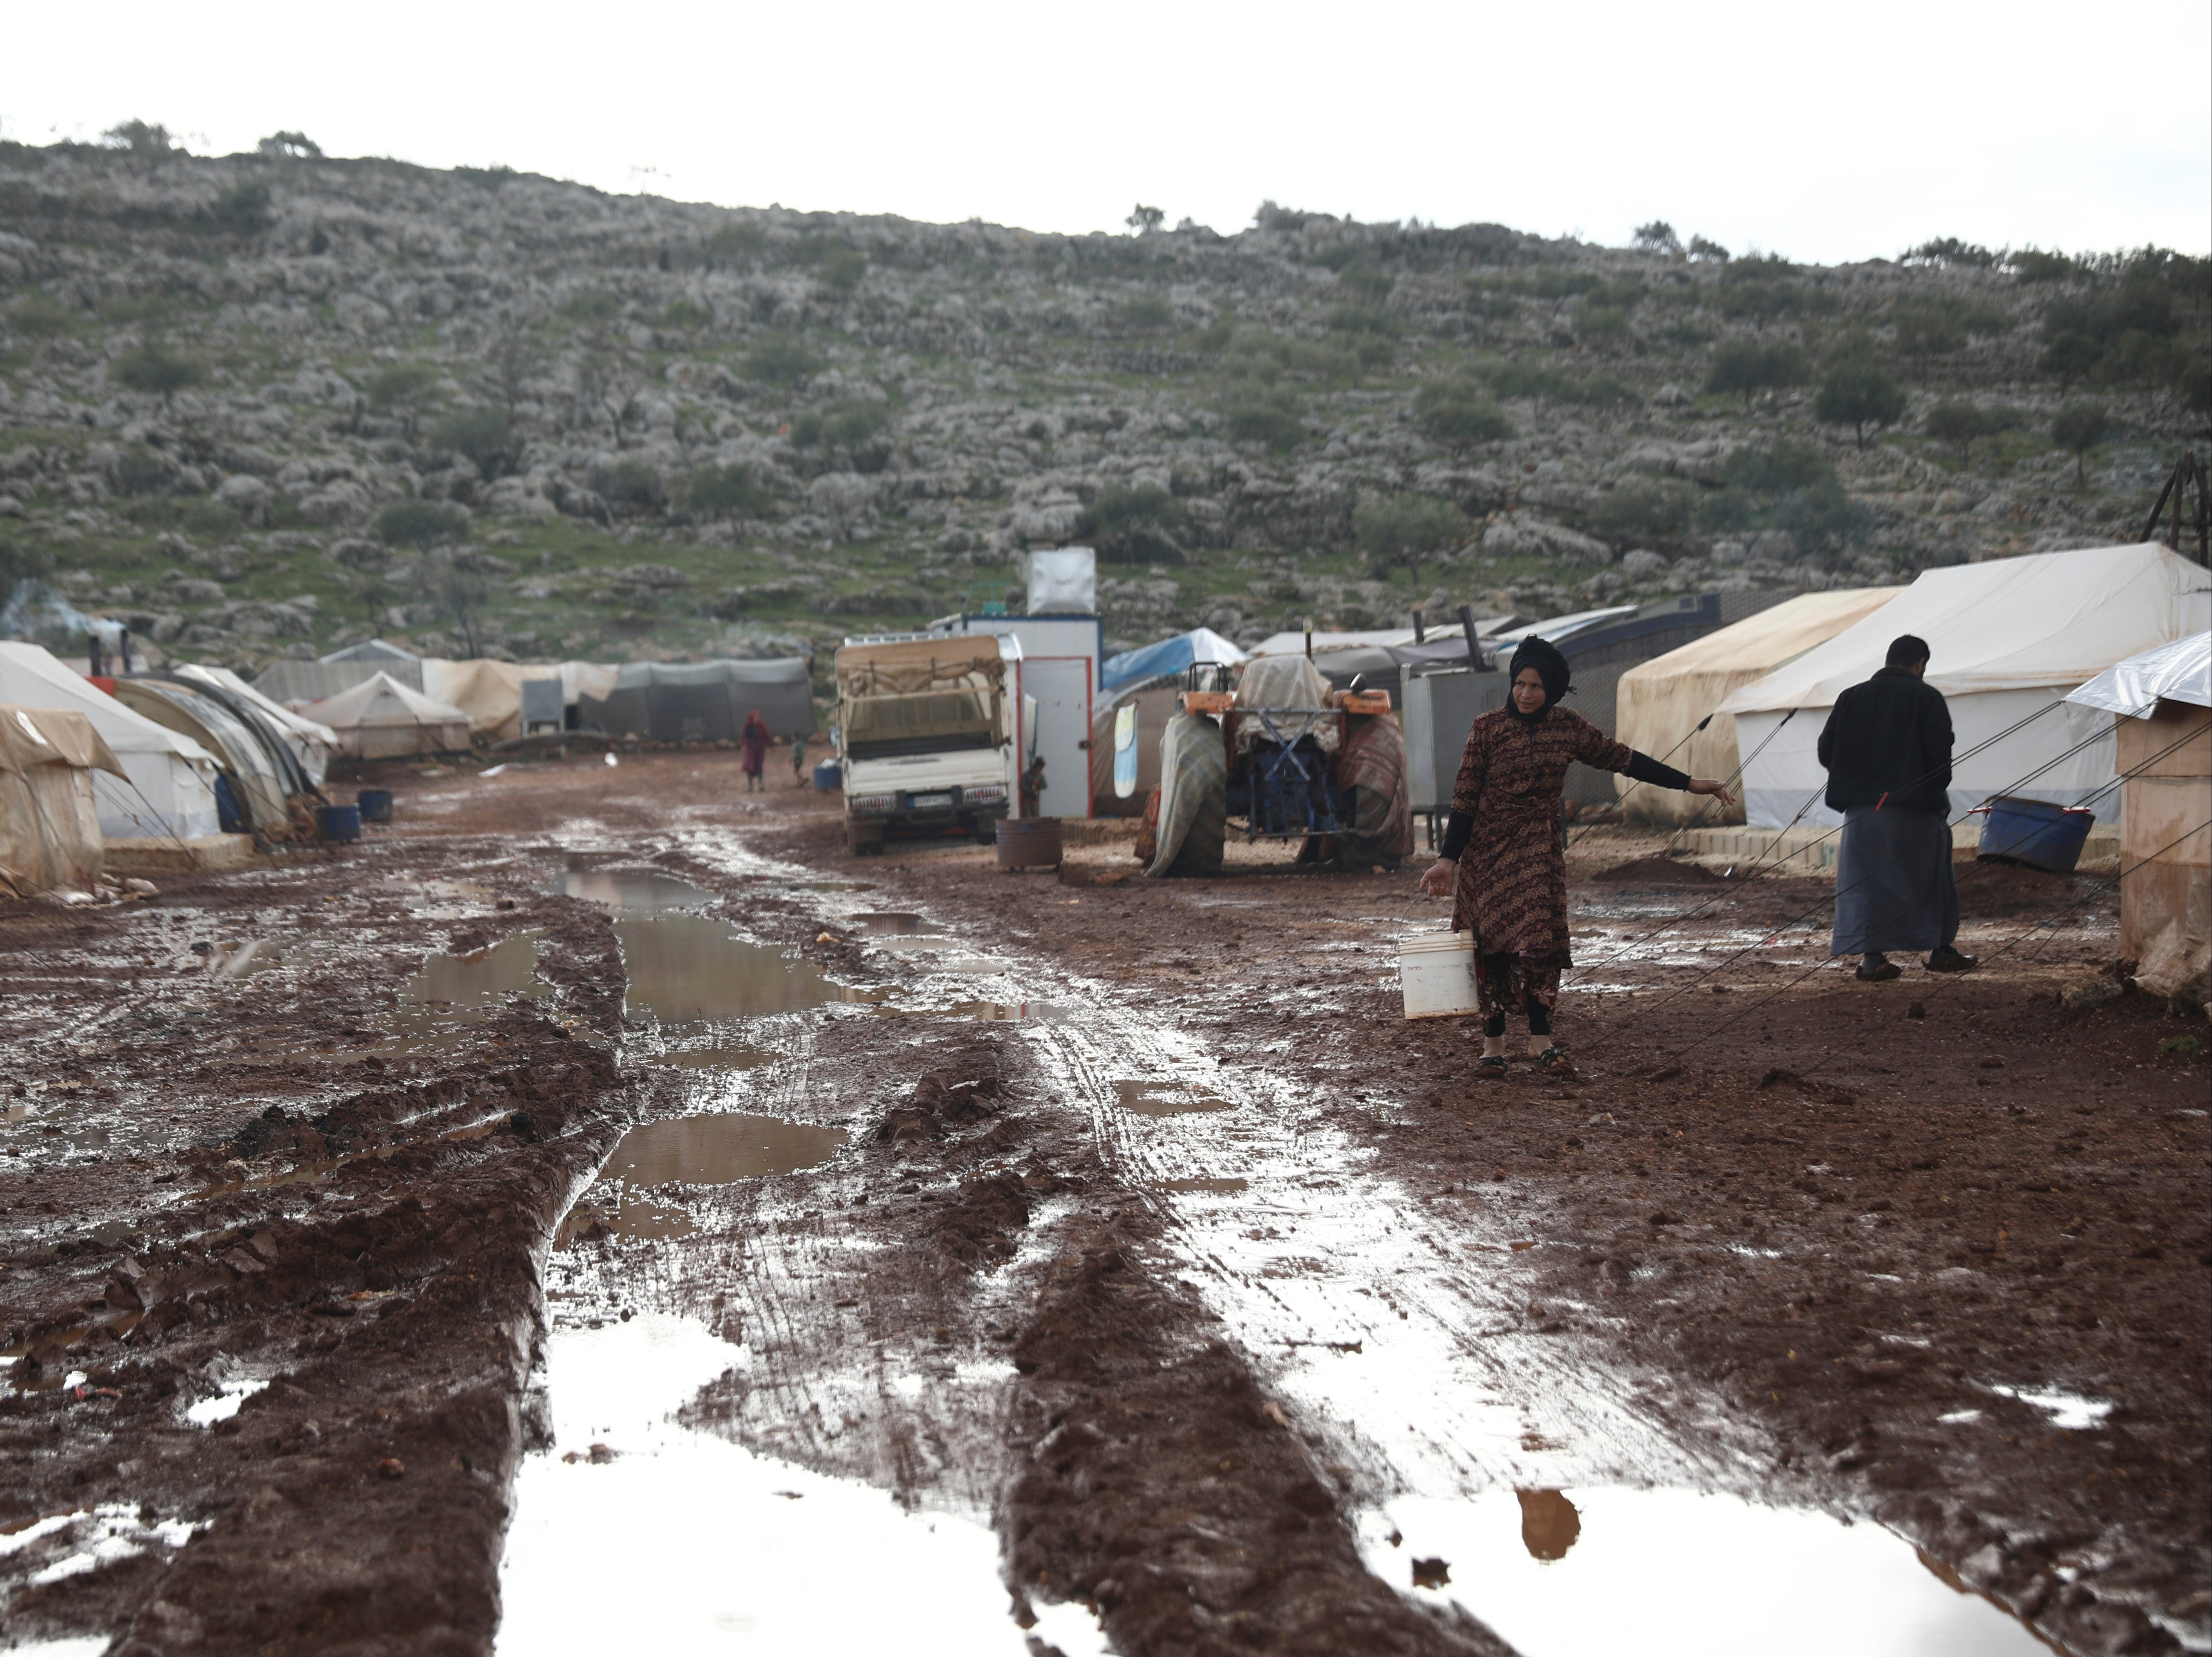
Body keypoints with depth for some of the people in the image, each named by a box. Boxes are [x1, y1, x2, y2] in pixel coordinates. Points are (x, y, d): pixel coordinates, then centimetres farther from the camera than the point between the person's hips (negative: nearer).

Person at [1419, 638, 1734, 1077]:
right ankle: (1493, 1044, 5)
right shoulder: (1489, 727, -7)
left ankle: (1541, 1041, -3)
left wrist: (1688, 784, 9)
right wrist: (1449, 859, -10)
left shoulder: (1569, 728, 1)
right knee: (1491, 943, -1)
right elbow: (1465, 797, -7)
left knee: (1537, 941, -7)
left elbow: (1622, 758, 8)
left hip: (1539, 851, 2)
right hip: (1487, 849, -2)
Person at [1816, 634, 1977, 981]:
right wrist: (1937, 790, 3)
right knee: (1931, 875, 13)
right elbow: (1939, 752, -12)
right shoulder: (1926, 697, -4)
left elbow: (1826, 752, 5)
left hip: (1861, 808, 3)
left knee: (1866, 880, 6)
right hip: (1914, 807, -3)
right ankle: (1942, 951, 20)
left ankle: (1872, 958, 0)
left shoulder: (1850, 697, 7)